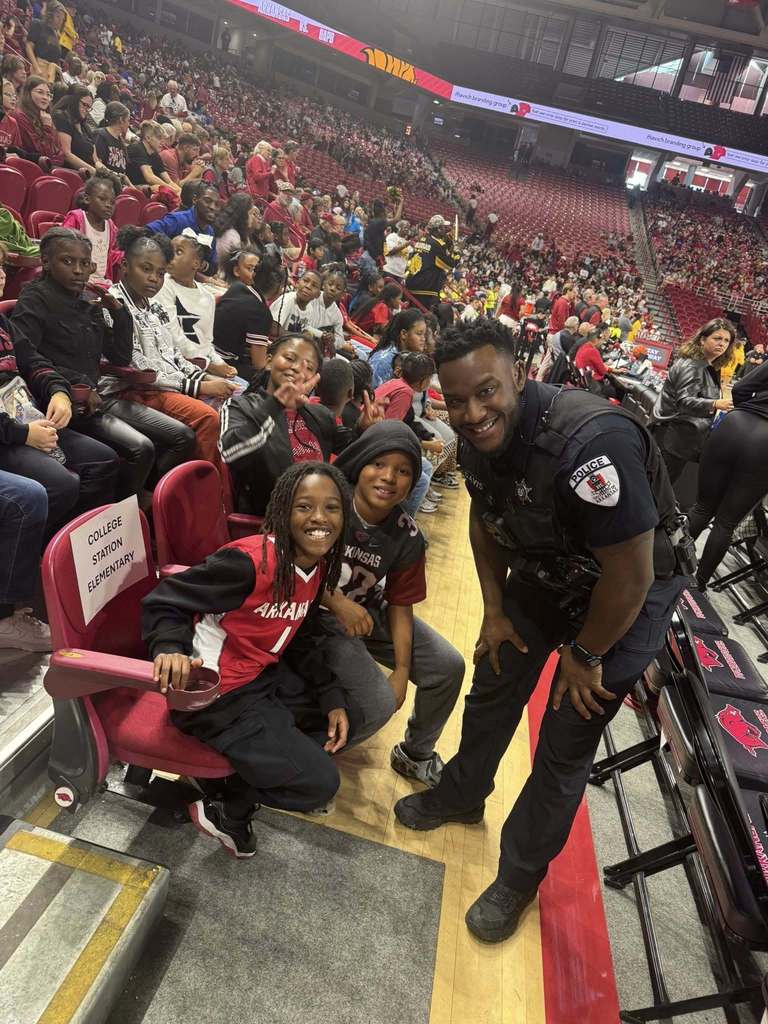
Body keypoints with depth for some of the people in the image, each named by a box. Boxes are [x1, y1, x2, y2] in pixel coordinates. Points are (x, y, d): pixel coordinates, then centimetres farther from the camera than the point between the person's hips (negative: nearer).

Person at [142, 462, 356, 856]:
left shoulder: (318, 566, -3)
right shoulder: (250, 561, -28)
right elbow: (163, 602, -21)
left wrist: (332, 697, 1)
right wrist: (169, 651, -41)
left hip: (263, 676, 8)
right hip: (217, 696, -8)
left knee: (345, 717, 18)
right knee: (320, 783, -5)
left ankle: (264, 766, 16)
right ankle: (224, 809, 16)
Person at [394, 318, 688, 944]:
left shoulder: (590, 441, -38)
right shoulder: (479, 438, -13)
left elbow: (630, 574, -30)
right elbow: (485, 520, 5)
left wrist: (586, 655, -15)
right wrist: (495, 611, 5)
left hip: (629, 593, -6)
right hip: (543, 573, 7)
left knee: (566, 748, 3)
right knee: (493, 687, 18)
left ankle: (520, 879, 29)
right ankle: (461, 796, 47)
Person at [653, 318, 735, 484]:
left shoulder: (710, 368, 15)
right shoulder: (691, 365, -18)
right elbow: (684, 401, -30)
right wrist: (715, 404, -44)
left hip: (685, 437, 10)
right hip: (673, 436, -10)